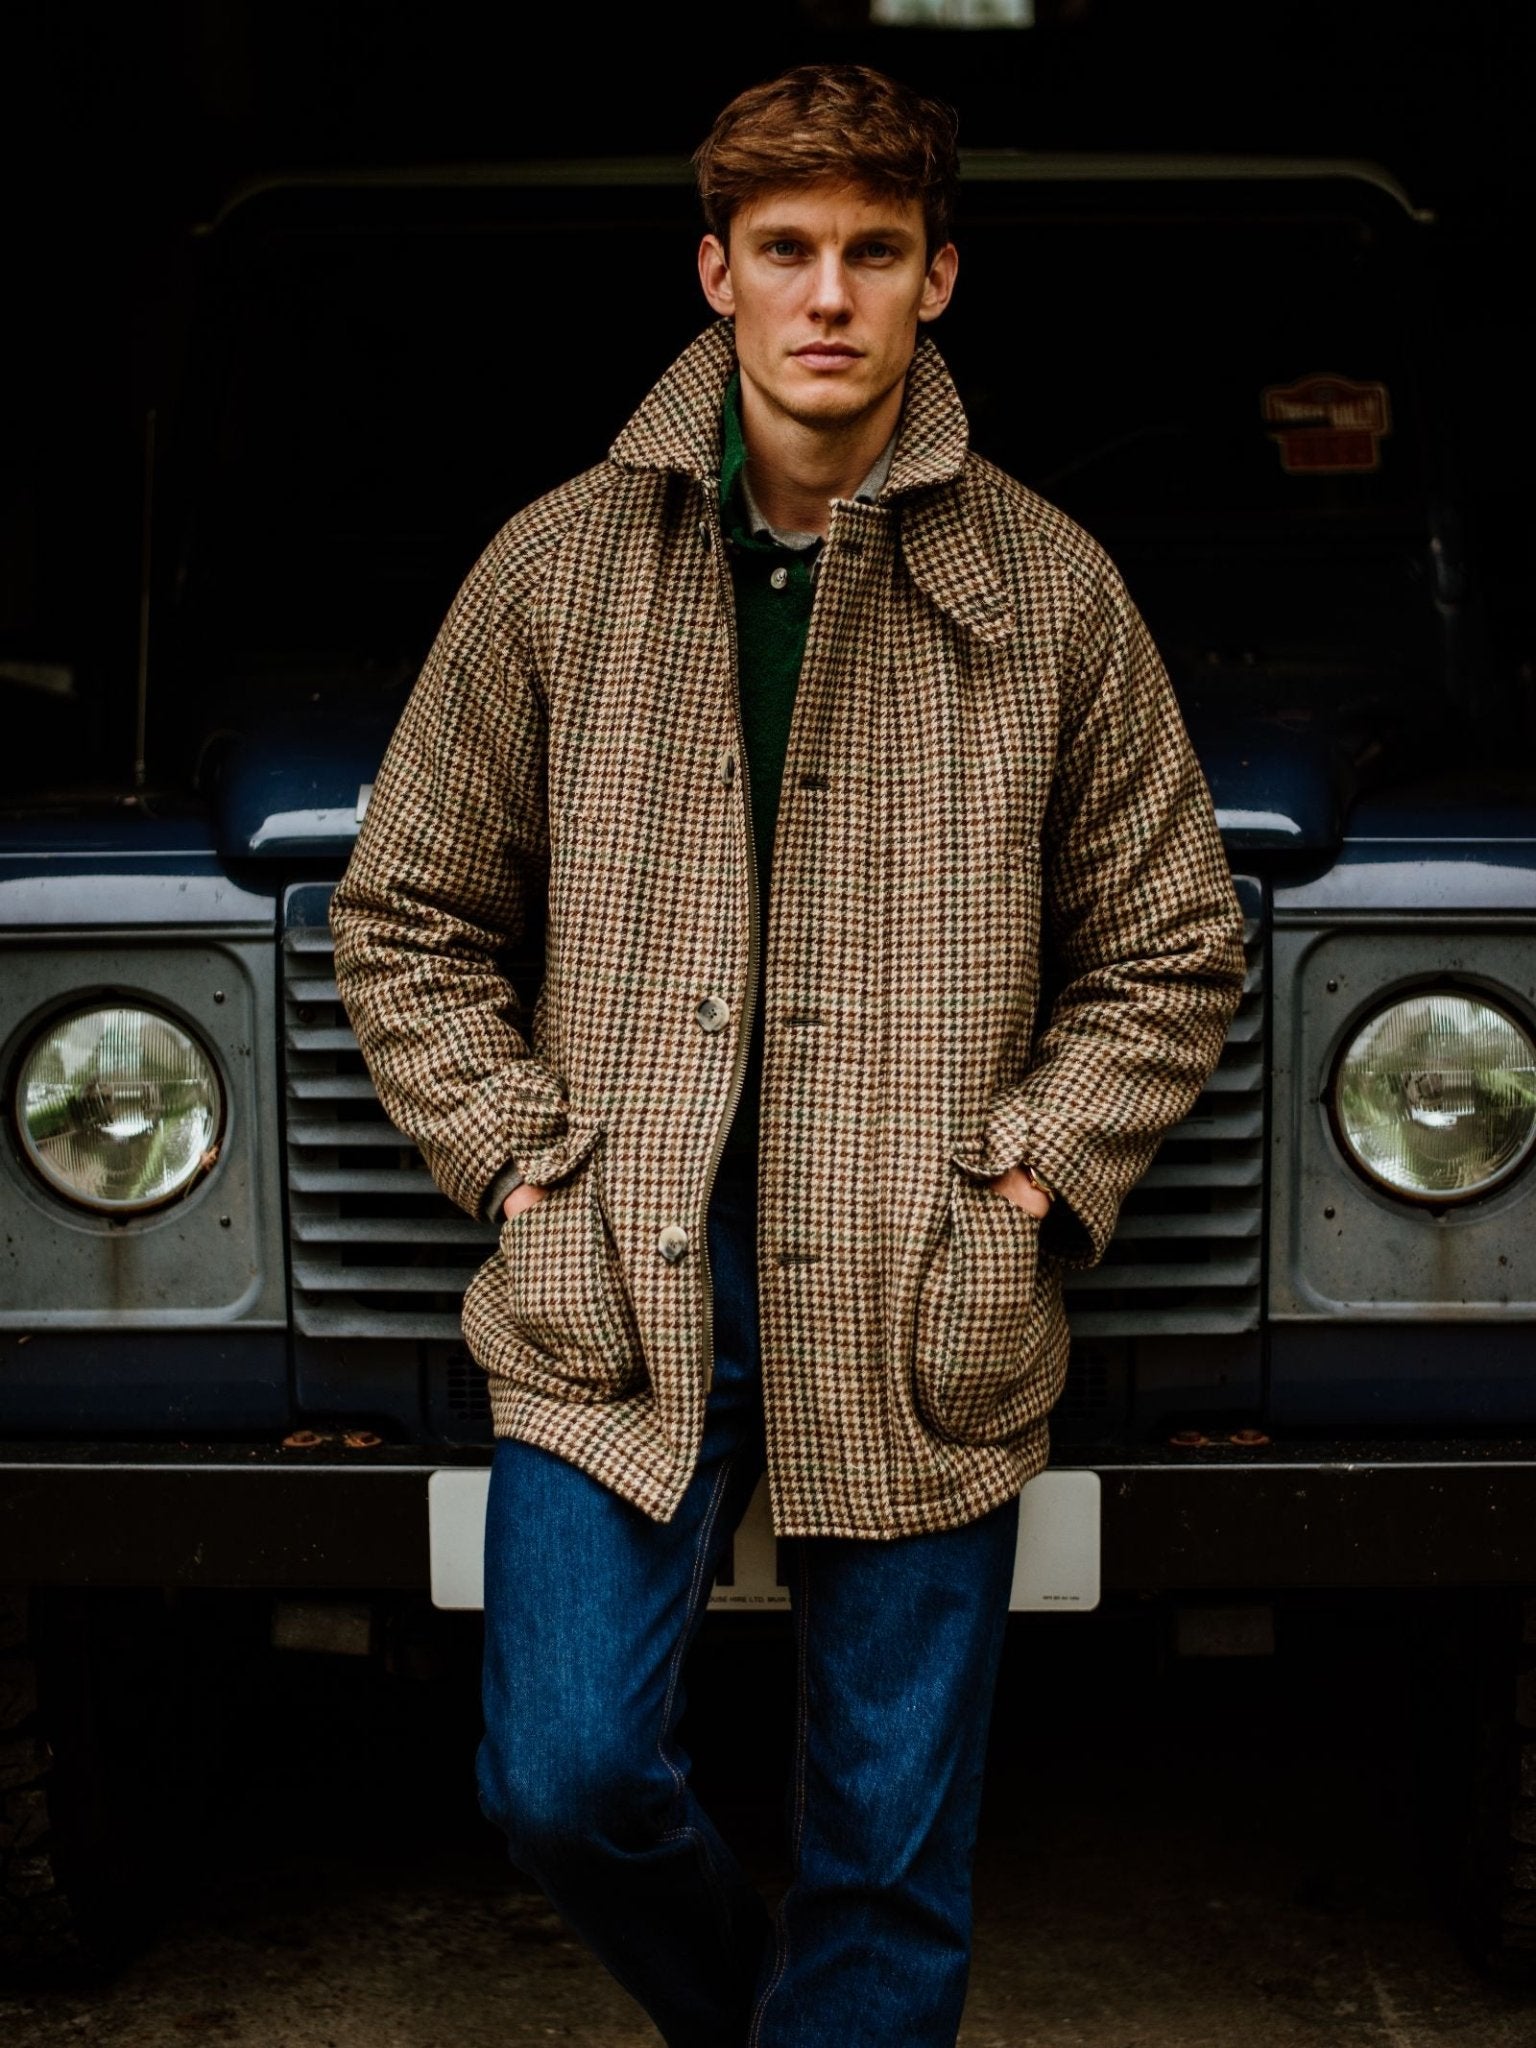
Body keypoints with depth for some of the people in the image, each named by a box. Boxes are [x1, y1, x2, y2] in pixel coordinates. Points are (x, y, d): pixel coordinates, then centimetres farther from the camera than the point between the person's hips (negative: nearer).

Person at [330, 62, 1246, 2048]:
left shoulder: (1048, 591, 3)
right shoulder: (557, 566, 3)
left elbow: (1172, 949, 9)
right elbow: (406, 919, 10)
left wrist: (1022, 1179, -2)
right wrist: (526, 1165, -1)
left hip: (923, 1312, 0)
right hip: (614, 1287, 0)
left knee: (892, 1851, 5)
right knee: (569, 1772, -6)